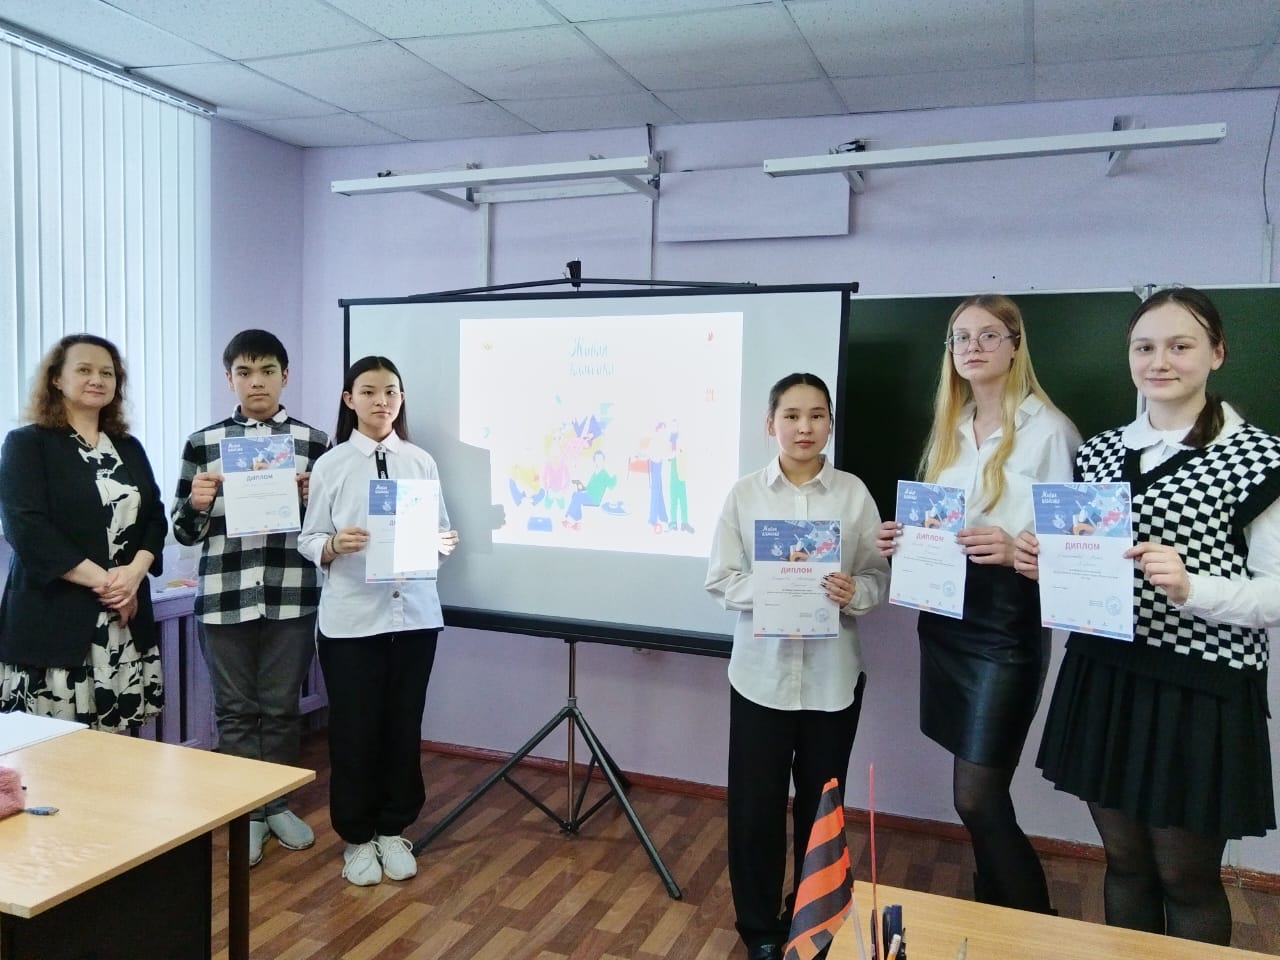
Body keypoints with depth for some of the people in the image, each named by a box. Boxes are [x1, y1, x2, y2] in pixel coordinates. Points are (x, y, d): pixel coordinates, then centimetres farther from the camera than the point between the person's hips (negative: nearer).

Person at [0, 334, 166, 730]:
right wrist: (100, 581, -16)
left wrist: (135, 572, -9)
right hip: (54, 619, -4)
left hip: (127, 618, 5)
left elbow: (155, 517, 10)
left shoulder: (130, 448, 16)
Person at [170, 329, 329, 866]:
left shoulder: (314, 442, 3)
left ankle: (278, 805, 28)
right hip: (224, 596, 1)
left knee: (281, 707, 10)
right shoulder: (203, 443, 4)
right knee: (235, 711, 9)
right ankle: (246, 812, 22)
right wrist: (196, 504, -14)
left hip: (291, 596, 0)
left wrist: (311, 497, -13)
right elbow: (184, 531, 7)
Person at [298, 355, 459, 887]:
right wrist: (335, 545, -22)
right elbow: (307, 540, -1)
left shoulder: (421, 461, 5)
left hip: (414, 613, 2)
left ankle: (393, 831, 30)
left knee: (404, 726, 11)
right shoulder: (330, 465, -1)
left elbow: (439, 529, 8)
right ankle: (357, 837, 26)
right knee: (354, 730, 7)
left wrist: (445, 543, -14)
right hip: (350, 617, -2)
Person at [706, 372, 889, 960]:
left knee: (822, 804, 15)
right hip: (761, 670, 0)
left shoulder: (853, 493, -1)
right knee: (755, 804, 6)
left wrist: (854, 593, -22)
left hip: (832, 674, 1)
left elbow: (879, 576, -1)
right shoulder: (744, 494, -2)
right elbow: (720, 579, -3)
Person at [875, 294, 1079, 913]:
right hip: (944, 614, 6)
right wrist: (904, 538, 0)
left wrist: (1016, 550, -28)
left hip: (1008, 620, -6)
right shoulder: (949, 428, 13)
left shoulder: (1048, 428, -8)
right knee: (982, 793, 14)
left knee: (976, 796, -5)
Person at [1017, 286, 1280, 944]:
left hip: (1199, 692, -4)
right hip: (1103, 680, 5)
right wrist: (1045, 562, -4)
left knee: (1186, 876, 11)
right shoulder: (1099, 452, 8)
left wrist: (1190, 587, -25)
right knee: (1124, 862, 18)